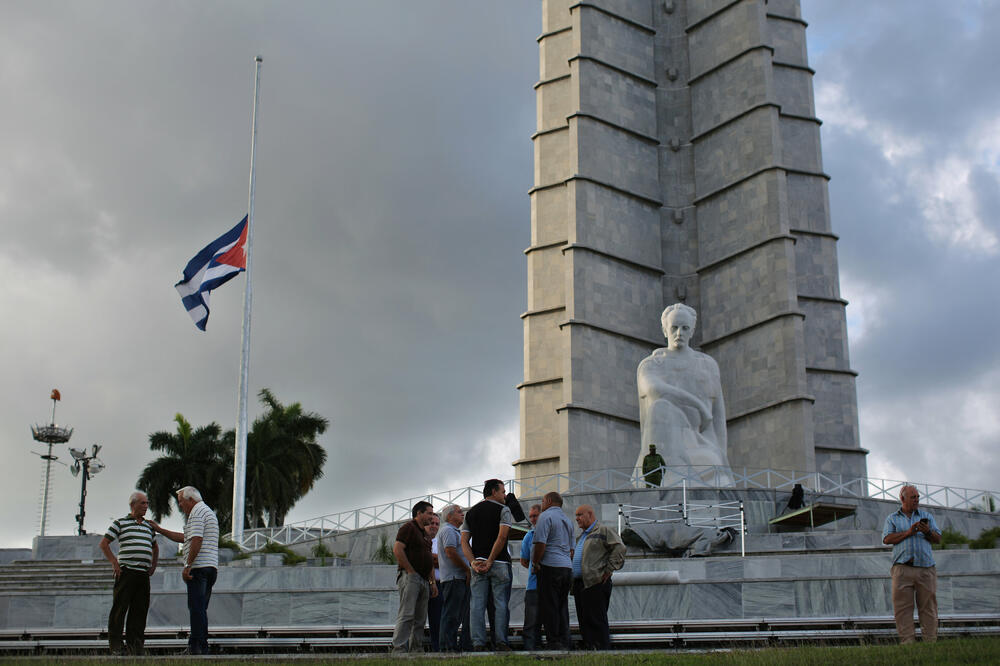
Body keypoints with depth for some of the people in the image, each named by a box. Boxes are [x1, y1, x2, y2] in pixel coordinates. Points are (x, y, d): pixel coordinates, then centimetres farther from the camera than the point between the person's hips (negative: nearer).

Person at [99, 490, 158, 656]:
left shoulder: (148, 526, 19)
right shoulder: (120, 523, 4)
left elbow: (155, 547, 33)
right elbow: (103, 544, 3)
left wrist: (154, 565, 19)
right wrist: (114, 563, -5)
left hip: (144, 574, 5)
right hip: (126, 572, -5)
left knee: (139, 610, 3)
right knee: (120, 608, -6)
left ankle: (133, 645, 8)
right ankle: (115, 645, -2)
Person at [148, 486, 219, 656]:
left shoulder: (197, 513, -6)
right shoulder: (208, 512, 26)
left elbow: (196, 540, -20)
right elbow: (185, 538, 34)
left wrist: (187, 566, -19)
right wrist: (159, 530, 36)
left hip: (199, 567, -10)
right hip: (211, 568, 10)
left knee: (196, 608, -10)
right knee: (201, 609, 11)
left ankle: (196, 647, -12)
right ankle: (203, 647, 10)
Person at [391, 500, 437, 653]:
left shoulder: (425, 534, 25)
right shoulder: (408, 527, -3)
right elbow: (397, 550, -15)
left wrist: (433, 582, 18)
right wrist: (411, 571, -15)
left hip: (424, 580, 9)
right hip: (410, 577, -9)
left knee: (420, 619, 7)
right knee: (407, 615, -15)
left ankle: (417, 649, 9)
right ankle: (399, 649, -18)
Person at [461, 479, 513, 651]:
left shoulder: (471, 512, 16)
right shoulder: (502, 509, -1)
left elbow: (464, 541, 6)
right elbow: (502, 536, -15)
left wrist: (474, 562, -3)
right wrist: (490, 561, -12)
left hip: (478, 564, 4)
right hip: (500, 564, -4)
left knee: (477, 604, 3)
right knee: (500, 603, 1)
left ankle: (478, 643, -1)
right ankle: (501, 643, -1)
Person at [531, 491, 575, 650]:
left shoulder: (546, 516, -6)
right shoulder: (567, 520, 22)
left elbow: (540, 543, -16)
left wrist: (536, 563, -7)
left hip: (550, 567, -8)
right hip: (567, 567, 8)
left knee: (549, 607, -5)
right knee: (562, 607, 9)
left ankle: (554, 643, -7)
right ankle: (564, 644, 8)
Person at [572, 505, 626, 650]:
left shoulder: (603, 531, -3)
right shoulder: (582, 536, 24)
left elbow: (619, 548, -13)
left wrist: (609, 570, -14)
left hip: (595, 583, -9)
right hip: (579, 583, 9)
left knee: (596, 620, -10)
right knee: (583, 620, 8)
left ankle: (603, 650, -9)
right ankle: (589, 649, 11)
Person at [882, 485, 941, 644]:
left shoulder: (927, 516, 19)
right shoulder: (892, 518, 15)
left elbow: (938, 539, 13)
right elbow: (887, 539, 0)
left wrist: (927, 532, -8)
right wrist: (908, 532, -8)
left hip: (926, 567, 1)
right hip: (902, 568, -1)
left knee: (928, 606, -2)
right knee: (903, 607, -6)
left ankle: (931, 642, 1)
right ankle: (907, 642, -5)